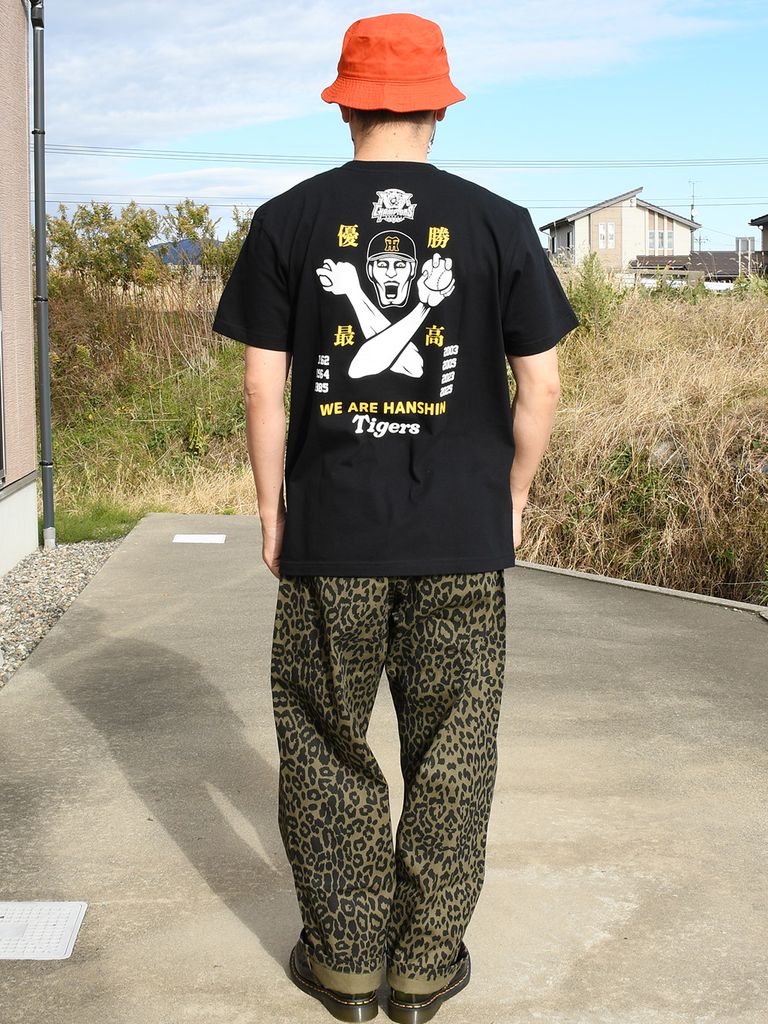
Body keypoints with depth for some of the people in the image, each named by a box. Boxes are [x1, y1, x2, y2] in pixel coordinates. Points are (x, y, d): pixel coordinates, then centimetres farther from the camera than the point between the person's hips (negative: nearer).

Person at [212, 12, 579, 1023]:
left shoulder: (287, 220, 0)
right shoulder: (497, 222, 1)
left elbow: (265, 385, -2)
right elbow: (541, 383, 1)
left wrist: (272, 512, 9)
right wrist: (512, 497, 14)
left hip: (330, 531, 0)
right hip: (464, 535, 1)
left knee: (327, 747, 13)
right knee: (451, 751, 11)